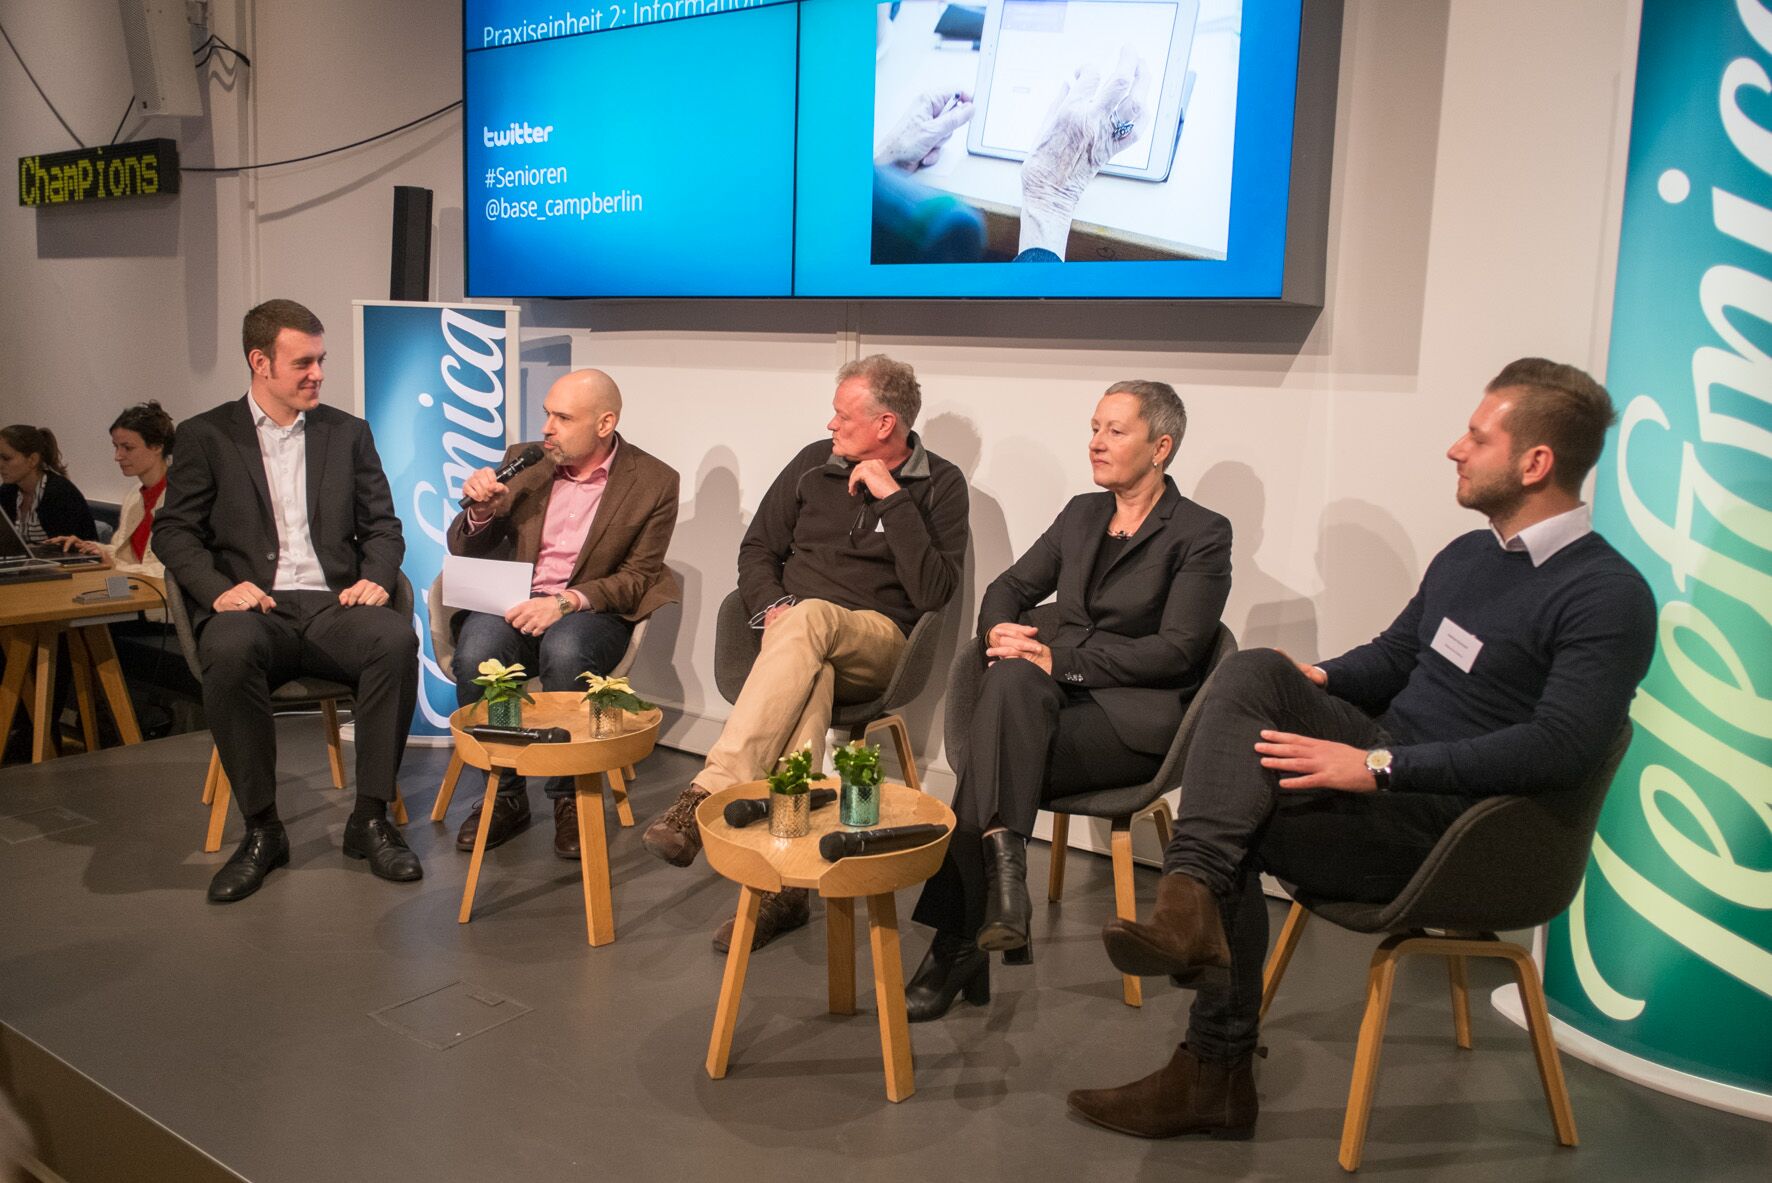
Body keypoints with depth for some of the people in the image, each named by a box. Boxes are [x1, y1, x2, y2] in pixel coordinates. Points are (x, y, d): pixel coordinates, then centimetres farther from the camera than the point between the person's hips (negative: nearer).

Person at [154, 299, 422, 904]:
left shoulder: (348, 433, 18)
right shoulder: (205, 435, 12)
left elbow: (382, 526, 15)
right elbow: (174, 530, 6)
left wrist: (375, 578, -6)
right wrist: (217, 588, -14)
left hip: (332, 605, 2)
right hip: (252, 607, -1)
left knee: (396, 639, -32)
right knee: (230, 653, -37)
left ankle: (370, 818, -20)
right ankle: (261, 829, -20)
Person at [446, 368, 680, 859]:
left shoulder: (654, 482, 0)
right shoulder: (524, 462, 9)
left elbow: (637, 579, -4)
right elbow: (465, 550, 14)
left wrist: (565, 601, -20)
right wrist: (480, 510, -10)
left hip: (590, 609, -3)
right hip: (514, 600, 3)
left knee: (563, 653, -37)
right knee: (474, 656, -30)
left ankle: (569, 796, -14)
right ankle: (504, 794, -8)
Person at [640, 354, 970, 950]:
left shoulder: (940, 485, 3)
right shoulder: (815, 462, 13)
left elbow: (932, 593, -10)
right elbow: (757, 548, 16)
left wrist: (892, 499, -13)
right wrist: (771, 606, -5)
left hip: (874, 638, -2)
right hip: (796, 629, 3)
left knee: (810, 617, -37)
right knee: (810, 679, -36)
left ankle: (707, 795, -43)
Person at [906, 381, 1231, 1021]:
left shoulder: (1202, 534, -1)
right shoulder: (1082, 515, 18)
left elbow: (1176, 650, -11)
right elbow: (1009, 587, 22)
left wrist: (1058, 658, -17)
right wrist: (1000, 632, -4)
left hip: (1139, 715, -5)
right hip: (1057, 697, 5)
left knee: (989, 756, -29)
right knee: (1012, 677, -32)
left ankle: (957, 945, -24)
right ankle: (1004, 863, -33)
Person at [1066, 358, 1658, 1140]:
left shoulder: (1608, 597, -12)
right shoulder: (1465, 556, 14)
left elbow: (1561, 749, -23)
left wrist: (1379, 766, -28)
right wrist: (1318, 680, -1)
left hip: (1451, 824, -7)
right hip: (1383, 763, 7)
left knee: (1233, 829, -22)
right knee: (1256, 671, -19)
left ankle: (1216, 1073, -10)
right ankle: (1190, 902, -26)